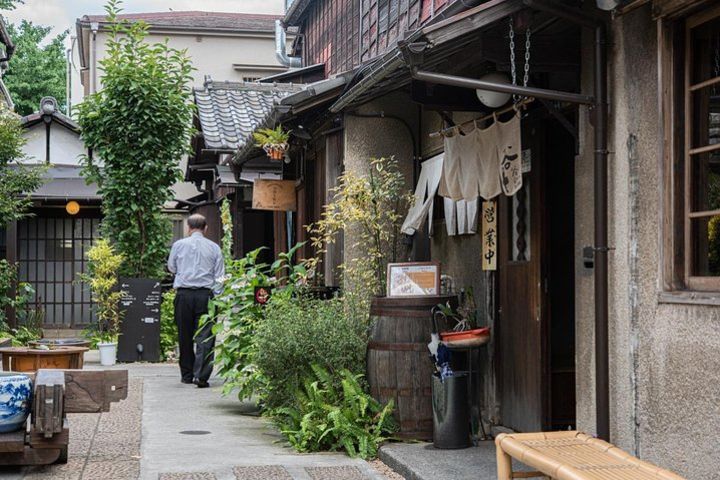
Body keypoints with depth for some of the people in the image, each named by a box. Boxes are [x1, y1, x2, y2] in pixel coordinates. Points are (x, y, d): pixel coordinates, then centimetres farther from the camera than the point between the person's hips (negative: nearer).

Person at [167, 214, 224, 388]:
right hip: (205, 294, -1)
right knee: (205, 336, -4)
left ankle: (187, 375, 20)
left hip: (184, 295, 1)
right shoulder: (214, 247, 4)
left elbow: (171, 268, 20)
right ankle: (200, 375, -15)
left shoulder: (178, 245, 4)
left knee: (185, 335, 11)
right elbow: (219, 276, 3)